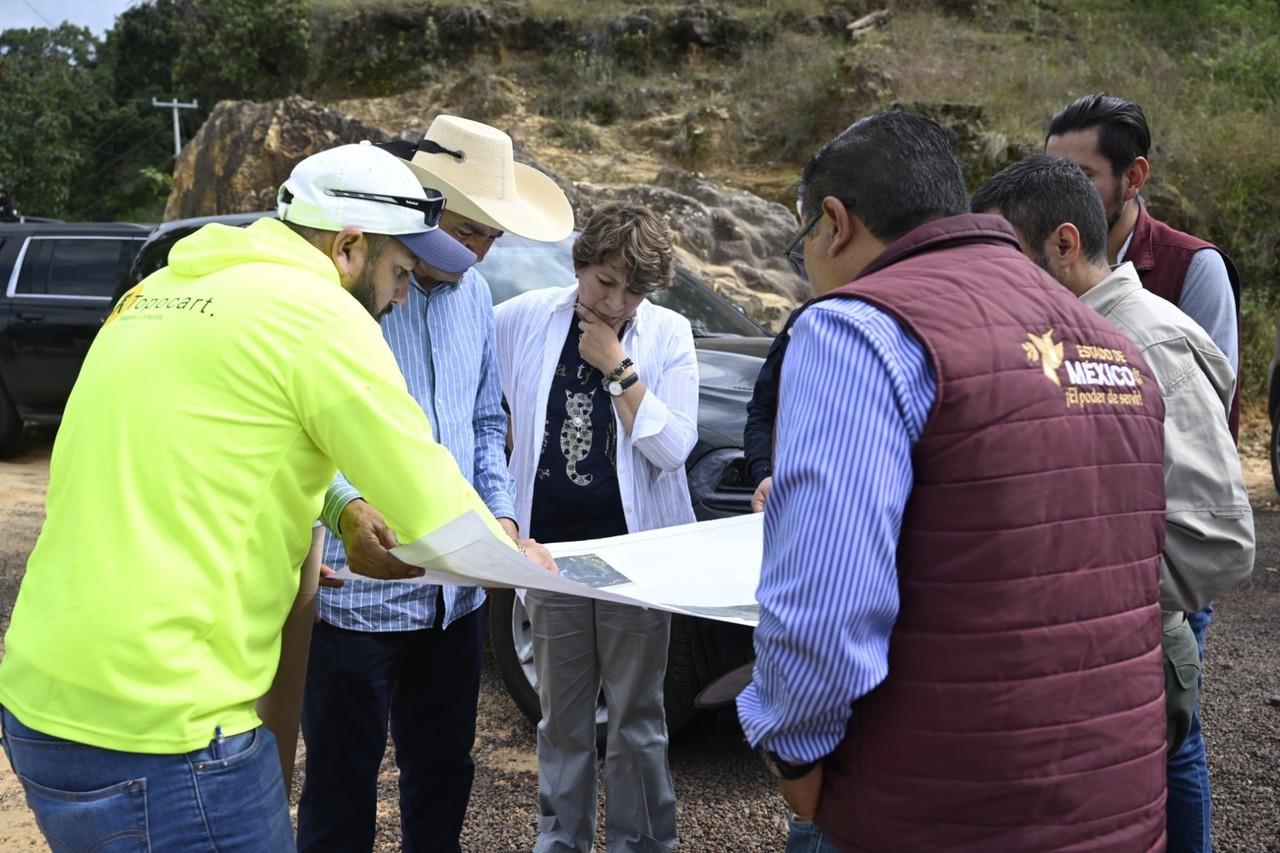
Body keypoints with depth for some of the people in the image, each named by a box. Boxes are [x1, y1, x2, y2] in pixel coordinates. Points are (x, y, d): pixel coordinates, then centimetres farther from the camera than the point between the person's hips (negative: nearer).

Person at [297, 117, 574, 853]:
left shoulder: (474, 296, 9)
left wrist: (502, 513, 2)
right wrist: (344, 506, -37)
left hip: (456, 589, 6)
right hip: (357, 591, -6)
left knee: (445, 773, 19)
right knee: (342, 786, 10)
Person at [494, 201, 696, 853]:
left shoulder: (668, 335, -5)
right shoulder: (523, 319, -2)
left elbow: (673, 448, -12)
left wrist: (617, 367, -16)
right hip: (550, 547, 2)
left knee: (636, 714, 8)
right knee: (562, 714, 14)